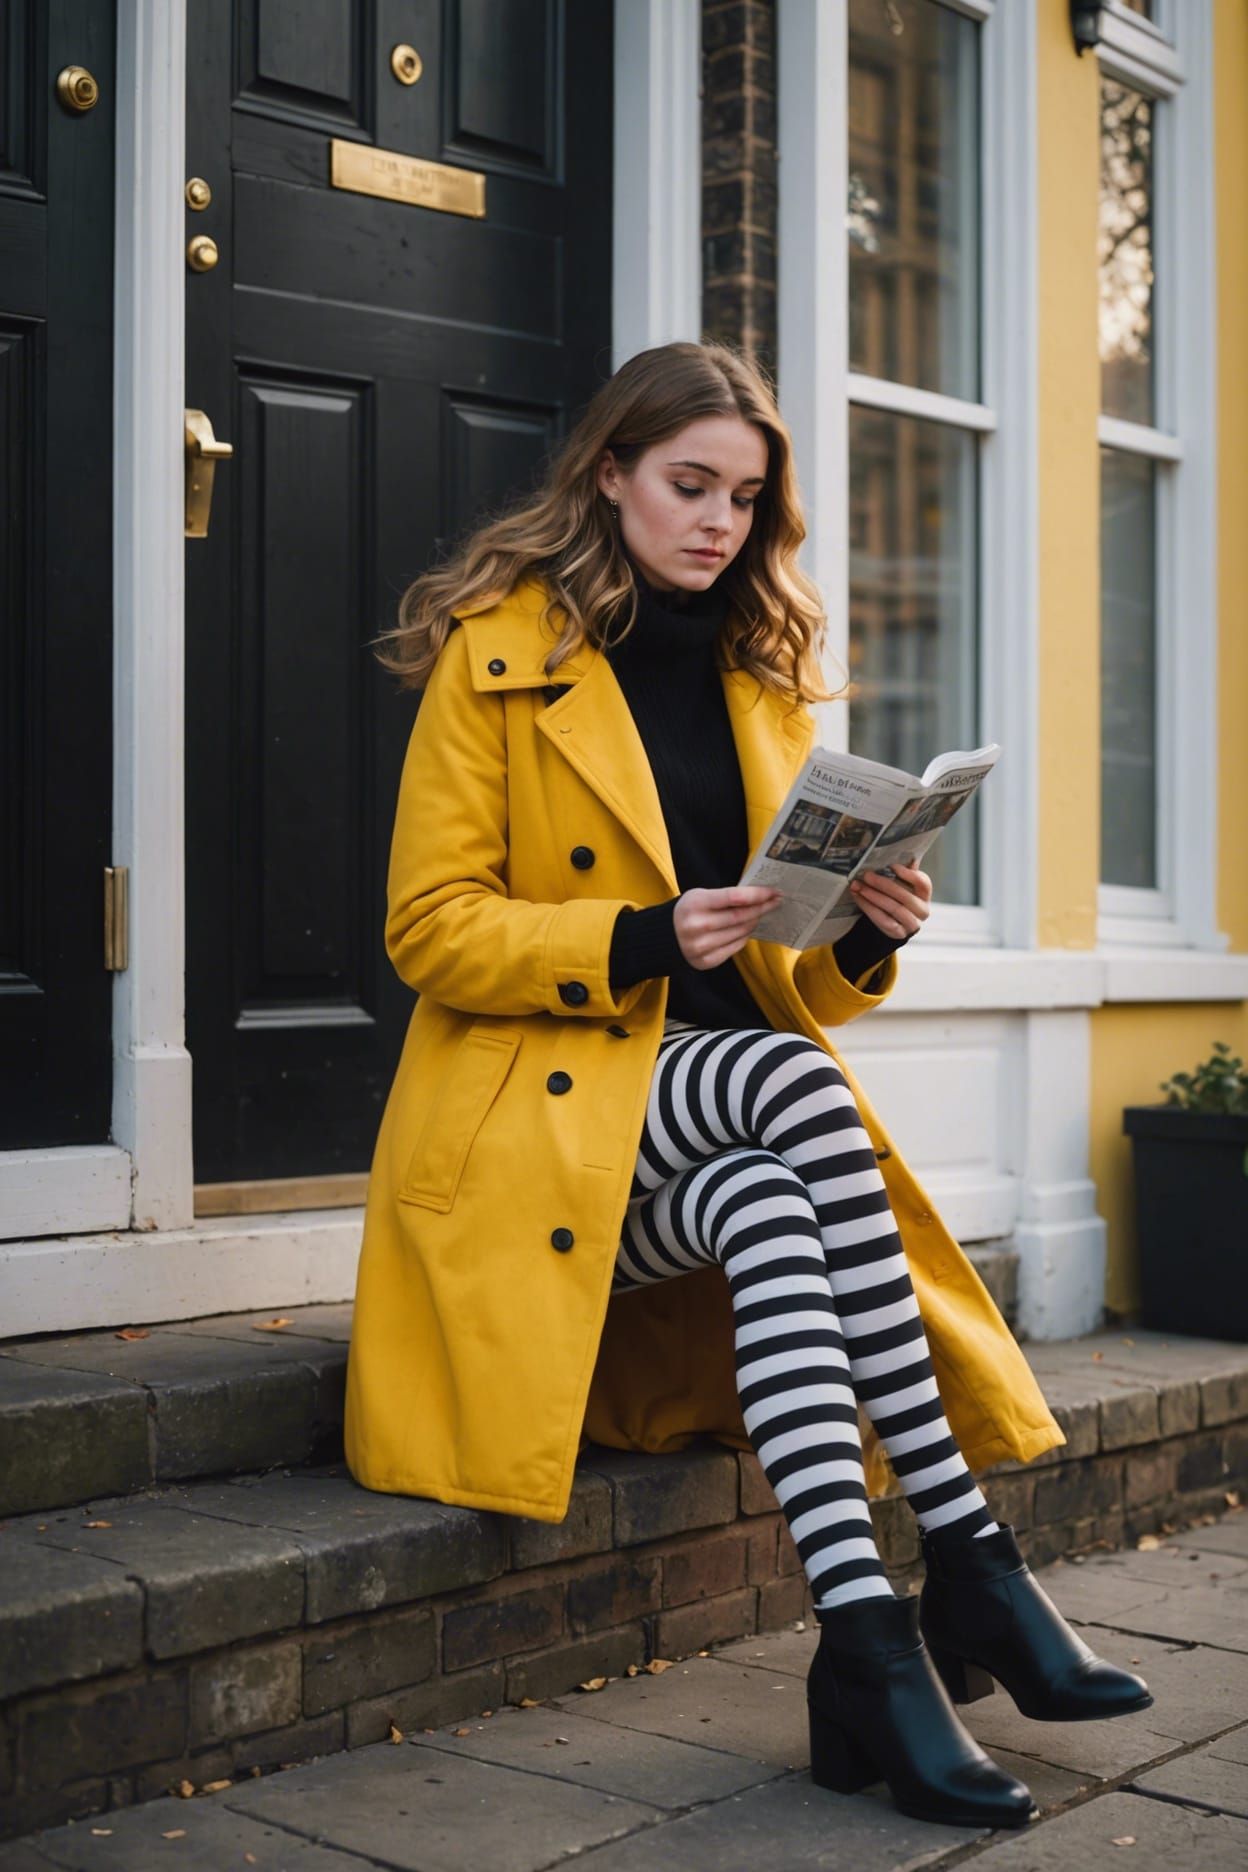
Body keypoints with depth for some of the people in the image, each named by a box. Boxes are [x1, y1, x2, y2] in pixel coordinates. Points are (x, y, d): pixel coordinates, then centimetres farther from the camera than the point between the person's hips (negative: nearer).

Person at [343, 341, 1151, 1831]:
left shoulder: (765, 676, 16)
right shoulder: (499, 651, 1)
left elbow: (801, 993, 16)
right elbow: (429, 926, -7)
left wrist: (864, 939, -8)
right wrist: (641, 942, -20)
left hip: (724, 1125, 4)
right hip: (541, 1108, -4)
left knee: (769, 1209, -32)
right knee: (794, 1087, -32)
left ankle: (864, 1642, -35)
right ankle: (971, 1564, -31)